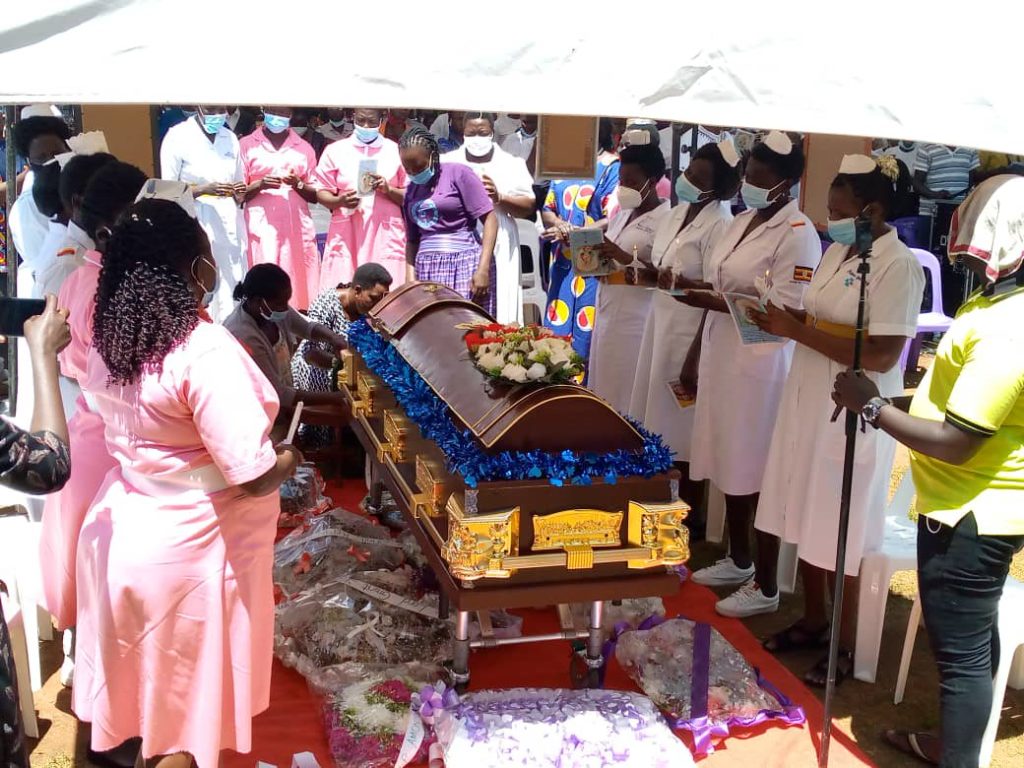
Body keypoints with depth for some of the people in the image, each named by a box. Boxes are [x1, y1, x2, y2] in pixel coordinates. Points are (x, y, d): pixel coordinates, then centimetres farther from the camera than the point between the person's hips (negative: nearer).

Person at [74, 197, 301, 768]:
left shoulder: (110, 340, -2)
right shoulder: (206, 350, -26)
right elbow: (254, 477, -28)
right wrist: (291, 459, -7)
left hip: (122, 529, 7)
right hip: (190, 550, -7)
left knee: (145, 686, 28)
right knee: (189, 707, 14)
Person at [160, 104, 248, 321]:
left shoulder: (230, 138, 13)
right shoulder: (178, 136, -2)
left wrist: (240, 193, -2)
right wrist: (204, 189, -16)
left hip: (229, 227, 4)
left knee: (230, 299, -1)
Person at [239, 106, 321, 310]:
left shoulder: (304, 148, 16)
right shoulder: (246, 145, 11)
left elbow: (316, 195, 13)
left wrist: (298, 184, -6)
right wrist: (260, 185, -11)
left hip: (298, 228, 2)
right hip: (261, 228, -2)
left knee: (299, 289, -5)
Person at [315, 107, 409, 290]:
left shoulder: (396, 151, 10)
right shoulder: (335, 150, 11)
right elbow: (322, 193, 9)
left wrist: (389, 190, -10)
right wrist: (340, 201, -11)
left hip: (385, 234, 0)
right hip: (346, 232, 0)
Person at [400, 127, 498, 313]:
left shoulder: (457, 173, -1)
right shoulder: (412, 190, 16)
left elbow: (490, 218, -7)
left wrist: (483, 269, -15)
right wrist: (410, 278, 5)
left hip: (464, 263, -5)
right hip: (427, 270, 5)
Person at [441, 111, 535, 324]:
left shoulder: (511, 163, 11)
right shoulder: (447, 162, 12)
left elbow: (529, 206, 5)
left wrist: (499, 197, -10)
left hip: (498, 248, 0)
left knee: (499, 308, -4)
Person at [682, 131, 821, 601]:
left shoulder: (798, 234, -12)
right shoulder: (742, 221, 13)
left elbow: (783, 312, -19)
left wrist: (705, 299, -21)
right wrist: (696, 355, 15)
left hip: (760, 363, -7)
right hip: (723, 355, 7)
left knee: (756, 471, -2)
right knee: (730, 463, 13)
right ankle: (738, 558, 28)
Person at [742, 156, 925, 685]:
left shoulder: (899, 266, -16)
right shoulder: (837, 252, 10)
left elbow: (880, 355, -23)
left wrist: (798, 331, -21)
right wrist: (782, 321, -2)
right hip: (808, 406, 8)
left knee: (839, 539, 2)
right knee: (806, 524, 15)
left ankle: (845, 648, 19)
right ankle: (813, 622, 33)